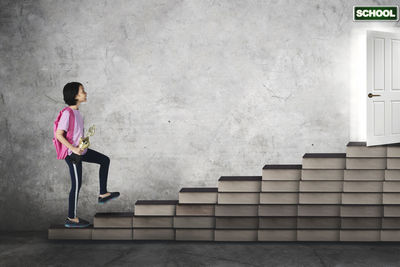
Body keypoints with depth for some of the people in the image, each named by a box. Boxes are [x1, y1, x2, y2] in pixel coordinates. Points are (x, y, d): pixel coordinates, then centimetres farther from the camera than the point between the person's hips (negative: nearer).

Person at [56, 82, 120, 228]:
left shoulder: (76, 111, 4)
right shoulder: (68, 113, -23)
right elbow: (58, 134, -26)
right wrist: (73, 148, -27)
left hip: (80, 150, 9)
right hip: (72, 154, -9)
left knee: (105, 160, 16)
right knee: (77, 184, 0)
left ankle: (103, 194, 21)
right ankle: (71, 218, 13)